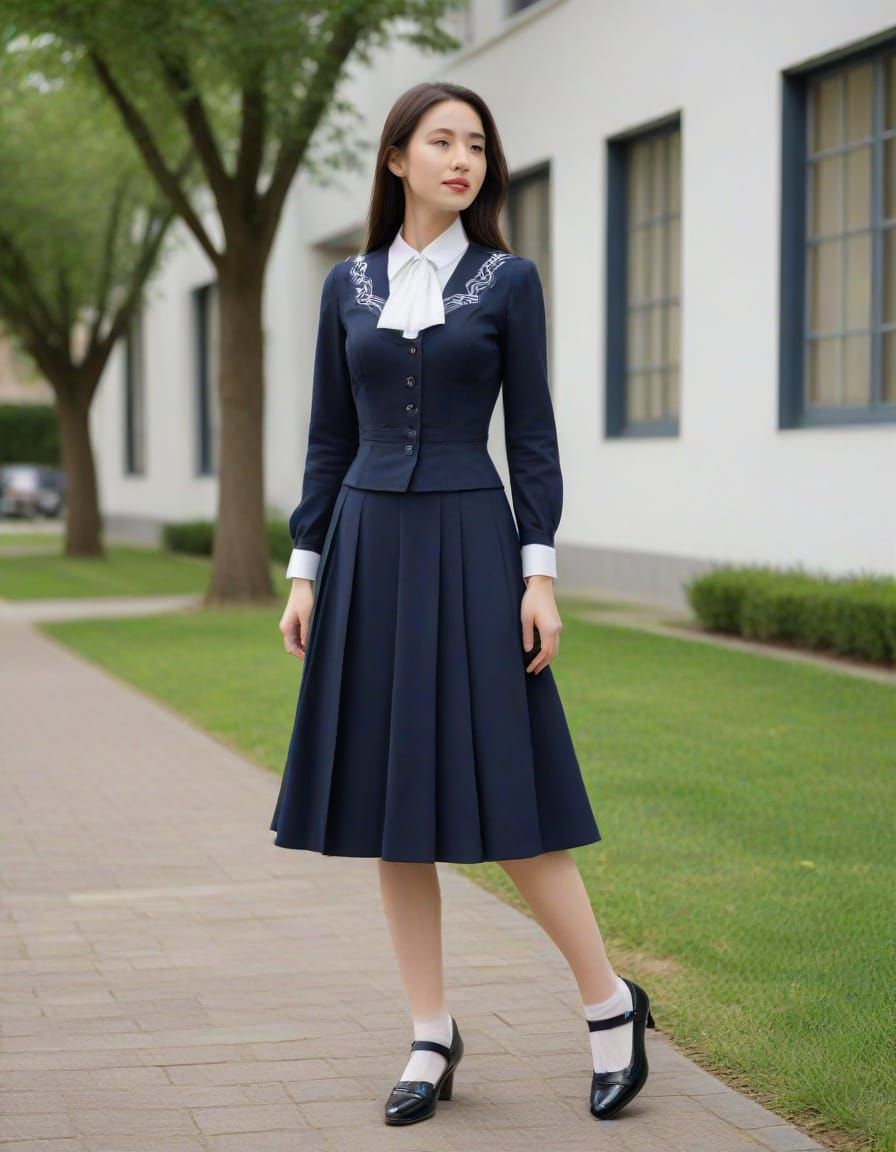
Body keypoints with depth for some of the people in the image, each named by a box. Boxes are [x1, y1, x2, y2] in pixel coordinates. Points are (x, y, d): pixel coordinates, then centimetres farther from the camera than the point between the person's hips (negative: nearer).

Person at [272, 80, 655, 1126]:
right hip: (368, 549, 3)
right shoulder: (349, 285, 10)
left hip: (469, 549, -3)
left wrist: (541, 575, -8)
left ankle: (610, 1004, 11)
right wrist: (305, 571, 4)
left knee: (499, 794, -6)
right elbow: (330, 438, 11)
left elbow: (532, 434, 0)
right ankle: (432, 1039, 13)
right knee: (386, 803, 4)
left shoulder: (508, 279, 3)